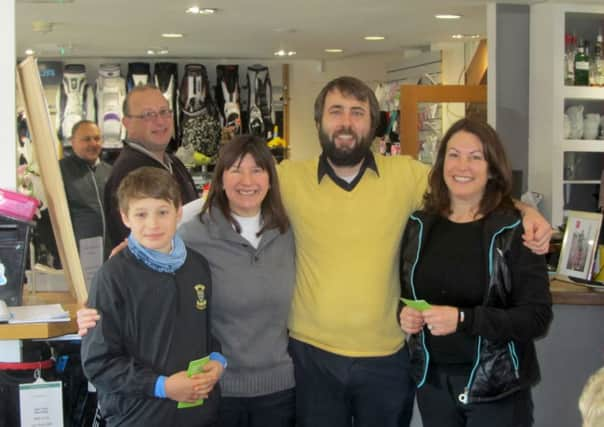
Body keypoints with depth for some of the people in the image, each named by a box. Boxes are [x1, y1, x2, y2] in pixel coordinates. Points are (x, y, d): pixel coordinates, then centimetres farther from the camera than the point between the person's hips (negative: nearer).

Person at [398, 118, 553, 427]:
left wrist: (464, 319, -25)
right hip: (431, 381, 4)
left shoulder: (515, 230, -11)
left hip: (497, 387, -4)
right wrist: (404, 315, -8)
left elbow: (537, 317, -15)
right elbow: (403, 293, 15)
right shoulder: (419, 225, 2)